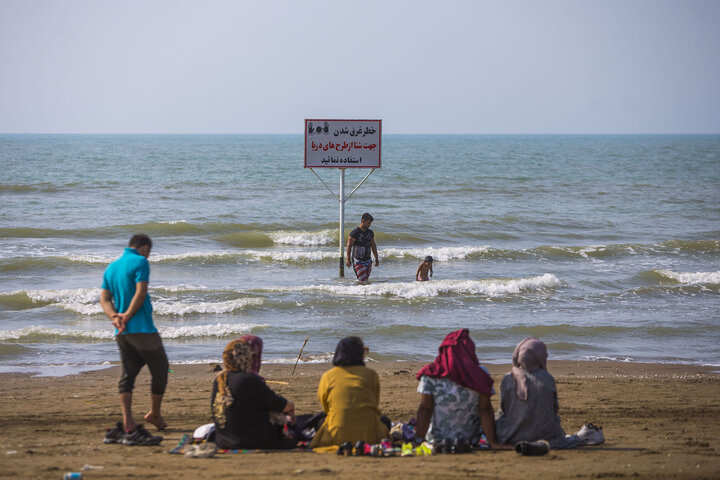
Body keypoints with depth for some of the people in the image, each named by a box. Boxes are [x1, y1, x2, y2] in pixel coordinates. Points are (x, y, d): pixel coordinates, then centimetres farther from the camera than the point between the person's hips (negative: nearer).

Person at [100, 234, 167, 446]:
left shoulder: (111, 267, 17)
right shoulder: (140, 262, -6)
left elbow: (104, 299, 8)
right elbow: (140, 293, -16)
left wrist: (115, 317, -5)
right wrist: (127, 317, -11)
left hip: (121, 333, 7)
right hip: (142, 330, -7)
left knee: (127, 375, 5)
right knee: (160, 370, 10)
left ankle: (128, 425, -4)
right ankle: (154, 414, 22)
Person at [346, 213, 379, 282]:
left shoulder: (370, 232, 10)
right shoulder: (354, 233, -11)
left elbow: (373, 246, 19)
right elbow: (349, 246, -12)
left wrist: (377, 258, 19)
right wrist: (348, 259, -20)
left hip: (368, 260, 6)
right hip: (358, 261, -6)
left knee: (366, 280, 2)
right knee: (362, 280, -15)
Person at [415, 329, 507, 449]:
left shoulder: (430, 376, -14)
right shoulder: (481, 375, -13)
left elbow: (425, 409, -13)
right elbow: (485, 410, -12)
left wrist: (418, 440, -10)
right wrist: (493, 442, -9)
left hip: (436, 439, -1)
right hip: (469, 439, 1)